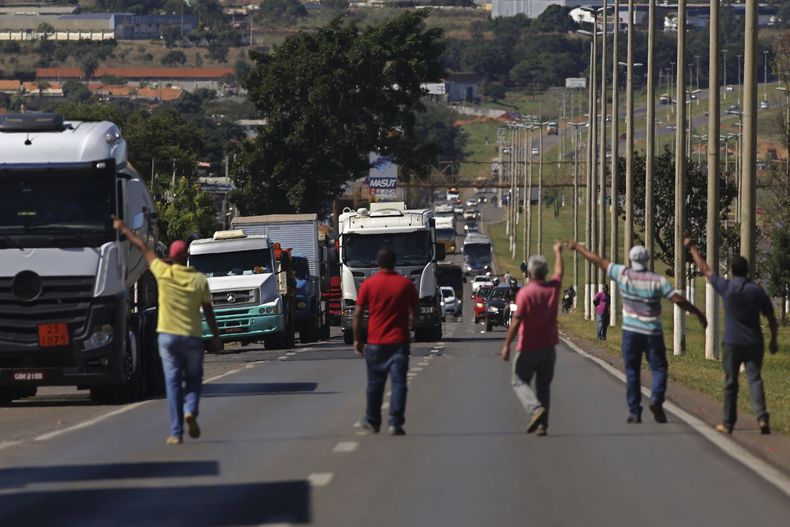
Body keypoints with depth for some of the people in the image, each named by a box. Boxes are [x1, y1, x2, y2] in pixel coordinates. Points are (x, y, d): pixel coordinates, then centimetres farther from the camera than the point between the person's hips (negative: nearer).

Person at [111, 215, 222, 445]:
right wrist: (216, 336, 14)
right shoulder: (199, 280, -4)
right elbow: (208, 311, 3)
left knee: (173, 383, 1)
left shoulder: (163, 273, -4)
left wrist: (124, 229, 21)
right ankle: (191, 411, -13)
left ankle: (176, 433, -3)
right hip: (192, 337, 0)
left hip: (168, 336, 0)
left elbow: (143, 248, 9)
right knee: (193, 379, 15)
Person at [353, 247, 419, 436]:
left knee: (375, 383, 13)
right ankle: (396, 424, -9)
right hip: (399, 342, 0)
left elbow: (358, 314, -3)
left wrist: (357, 339, 6)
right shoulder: (406, 284, 0)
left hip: (376, 342, 0)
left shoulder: (369, 284, -3)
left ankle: (372, 422, 24)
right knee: (398, 382, -2)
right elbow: (415, 312, 8)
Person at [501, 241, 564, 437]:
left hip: (528, 348, -5)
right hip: (548, 347, 5)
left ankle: (535, 408, -21)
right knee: (544, 386, 11)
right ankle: (542, 424, 6)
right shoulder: (553, 288, 0)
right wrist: (558, 252, 39)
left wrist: (507, 345, -13)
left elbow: (517, 321, -19)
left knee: (520, 382, 5)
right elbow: (559, 272, 22)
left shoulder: (525, 293, -16)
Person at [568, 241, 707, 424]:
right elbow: (678, 299, -14)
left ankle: (634, 412, 5)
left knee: (632, 372, 8)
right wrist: (698, 313, -4)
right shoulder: (658, 280, -10)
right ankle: (656, 398, -18)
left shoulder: (623, 274, -7)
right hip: (652, 332, -1)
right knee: (658, 368, 8)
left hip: (631, 331, 1)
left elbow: (598, 261, 2)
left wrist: (578, 247, 14)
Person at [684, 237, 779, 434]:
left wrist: (692, 248, 18)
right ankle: (762, 417, -21)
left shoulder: (726, 287, -5)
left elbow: (705, 270, 7)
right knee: (754, 380, -2)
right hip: (754, 343, 1)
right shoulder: (758, 291, -1)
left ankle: (728, 423, 14)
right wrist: (774, 341, 15)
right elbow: (772, 319, 2)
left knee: (730, 383, 8)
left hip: (732, 343, -1)